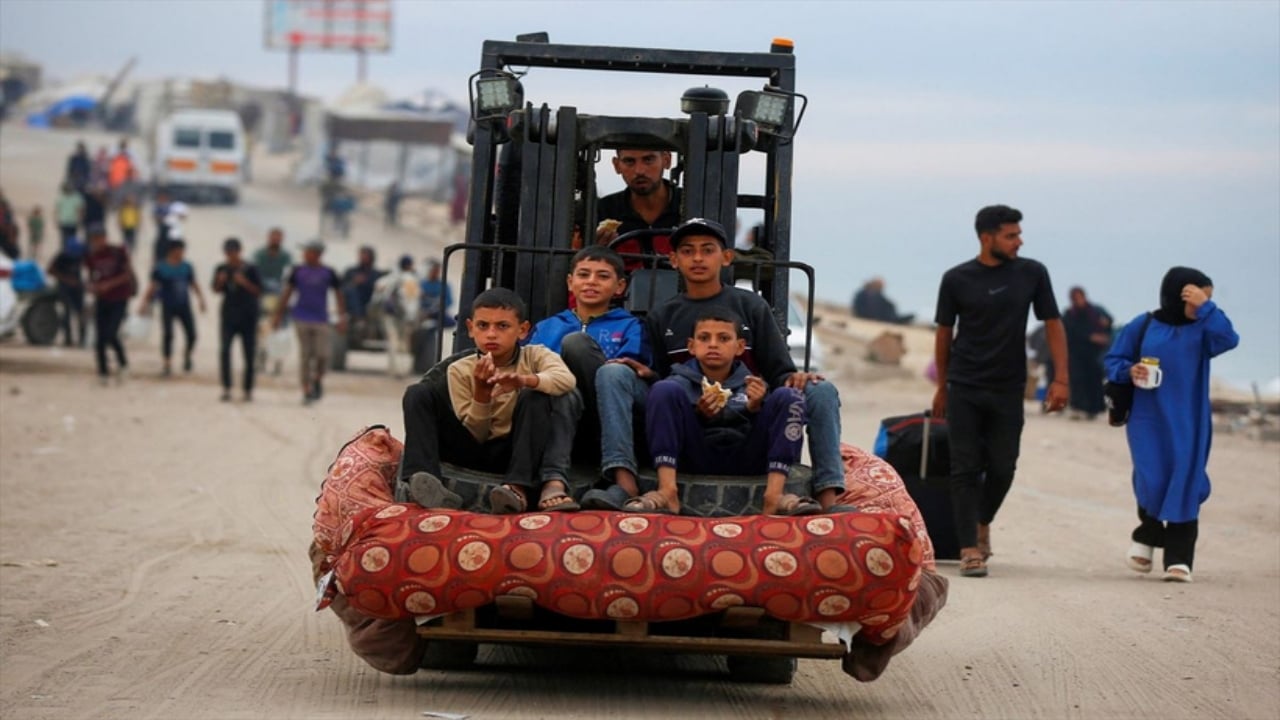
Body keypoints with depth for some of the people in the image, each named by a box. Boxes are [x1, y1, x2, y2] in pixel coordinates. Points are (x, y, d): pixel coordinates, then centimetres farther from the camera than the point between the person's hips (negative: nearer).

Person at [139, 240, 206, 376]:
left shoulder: (187, 267, 4)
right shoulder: (161, 268, -8)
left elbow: (194, 284, 15)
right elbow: (152, 286, -9)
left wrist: (201, 299, 13)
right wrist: (145, 302, -17)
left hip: (184, 307, 4)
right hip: (168, 307, -4)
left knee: (191, 335, 1)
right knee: (168, 334, -10)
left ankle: (187, 357, 29)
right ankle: (168, 364, 0)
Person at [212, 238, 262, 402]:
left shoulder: (250, 270, -5)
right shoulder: (222, 269, 4)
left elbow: (258, 291, -6)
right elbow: (216, 290, 8)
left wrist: (244, 283, -21)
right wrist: (220, 282, -12)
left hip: (248, 316, -2)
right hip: (228, 316, 2)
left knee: (249, 354, 4)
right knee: (224, 351, -12)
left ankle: (248, 389, 15)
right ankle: (226, 388, -11)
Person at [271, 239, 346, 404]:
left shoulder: (329, 273, 4)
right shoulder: (297, 271, 4)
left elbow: (338, 296, 10)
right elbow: (286, 294, 9)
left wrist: (342, 318, 5)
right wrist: (278, 315, 8)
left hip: (321, 320, 0)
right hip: (302, 319, 0)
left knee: (322, 355, -7)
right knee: (305, 355, -2)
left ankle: (317, 381, 21)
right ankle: (306, 390, 4)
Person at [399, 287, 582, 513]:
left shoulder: (534, 356, -3)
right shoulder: (461, 371, 0)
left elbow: (566, 379, -26)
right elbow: (474, 436, -3)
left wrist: (525, 380, -43)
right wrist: (482, 392, -19)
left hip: (520, 451, -1)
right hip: (477, 451, 1)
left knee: (536, 396, -28)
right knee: (419, 394, -14)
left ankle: (519, 488, -36)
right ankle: (421, 477, -34)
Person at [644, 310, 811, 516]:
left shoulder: (749, 383, 15)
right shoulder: (682, 382, 10)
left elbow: (766, 429, 2)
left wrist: (755, 408, -18)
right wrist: (700, 415, -25)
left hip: (744, 462, 2)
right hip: (696, 459, -2)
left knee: (788, 396, -11)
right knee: (664, 390, -17)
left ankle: (773, 496, -25)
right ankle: (667, 492, -30)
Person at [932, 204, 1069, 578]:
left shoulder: (1032, 274, 0)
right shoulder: (957, 279, -2)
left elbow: (1053, 325, 3)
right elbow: (944, 333, 8)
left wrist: (1061, 379, -5)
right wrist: (941, 387, 10)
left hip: (1008, 389, 1)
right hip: (964, 389, -1)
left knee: (1002, 467, 5)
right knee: (965, 468, -4)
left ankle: (983, 522, 33)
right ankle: (970, 548, -3)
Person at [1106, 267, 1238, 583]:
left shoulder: (1201, 331, 1)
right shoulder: (1143, 327, -1)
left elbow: (1228, 339, -19)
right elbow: (1114, 360, 6)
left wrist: (1206, 307, -22)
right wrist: (1129, 371, -14)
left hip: (1189, 426, 1)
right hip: (1148, 422, -1)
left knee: (1185, 487, -3)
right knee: (1152, 484, -7)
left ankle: (1179, 559, 2)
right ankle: (1146, 536, 23)